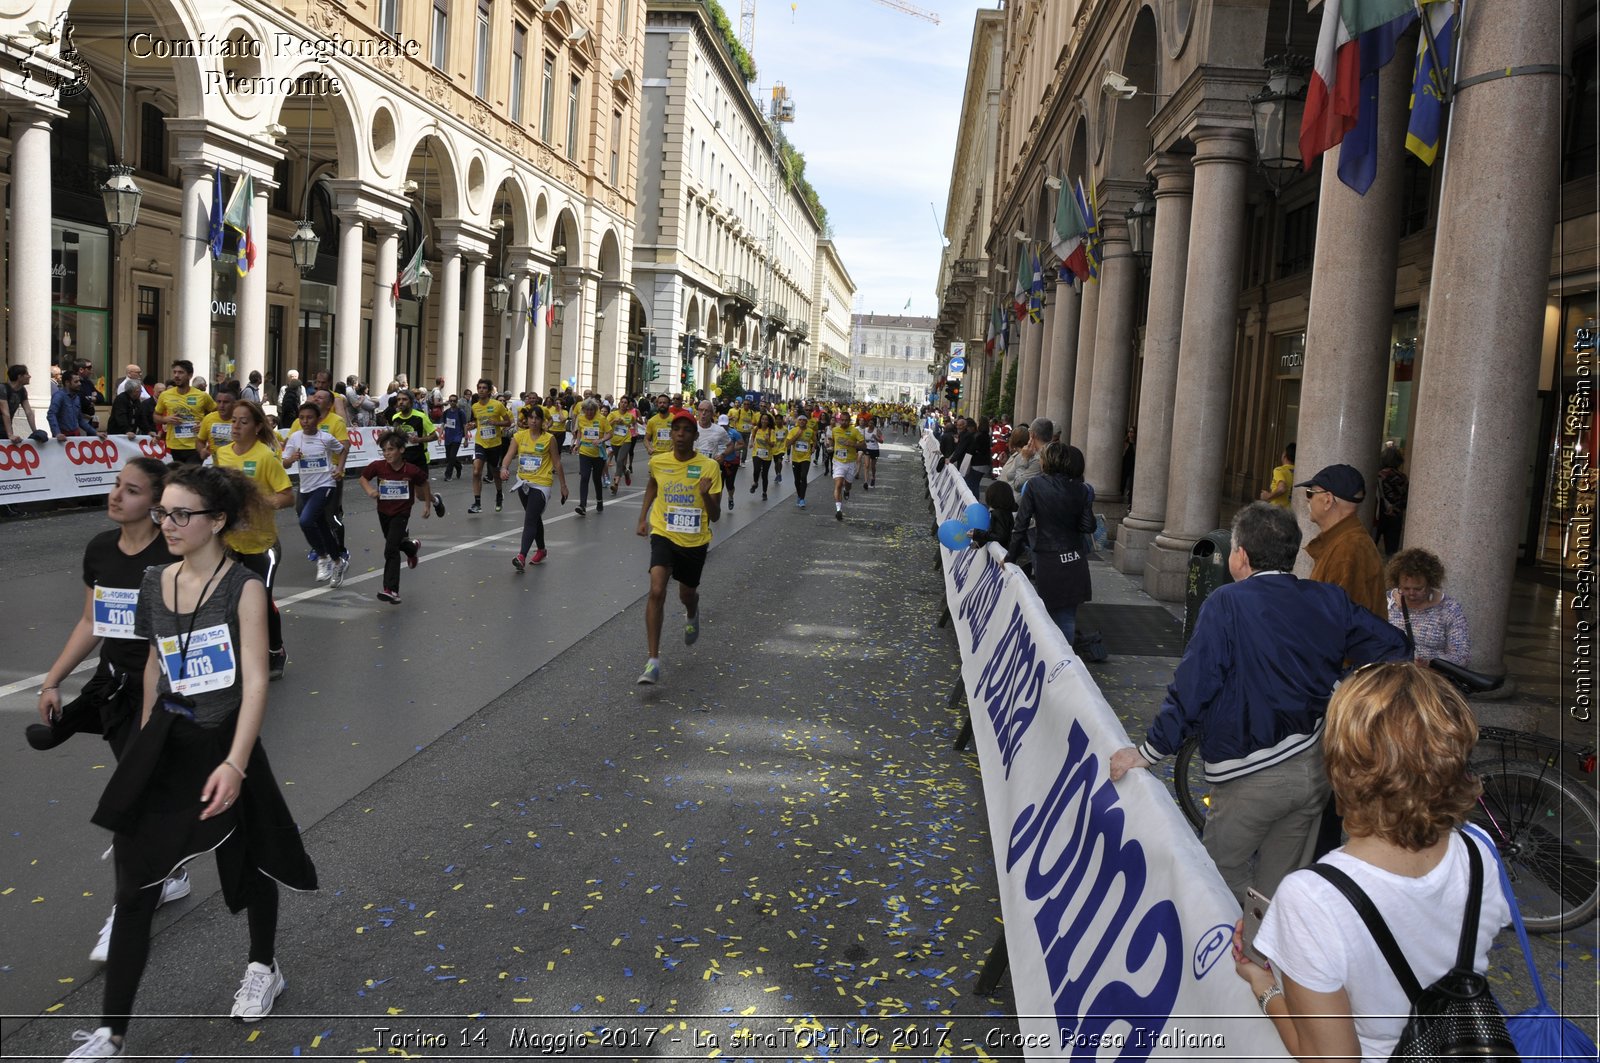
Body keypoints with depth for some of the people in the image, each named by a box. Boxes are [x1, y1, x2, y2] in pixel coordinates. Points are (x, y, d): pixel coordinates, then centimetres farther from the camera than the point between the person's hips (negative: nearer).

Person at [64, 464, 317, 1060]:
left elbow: (256, 681, -20)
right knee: (134, 888, 3)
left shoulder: (243, 588, -14)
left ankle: (264, 968, 41)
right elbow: (154, 664, 16)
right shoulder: (155, 584, 3)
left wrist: (235, 763, -29)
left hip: (224, 744, -4)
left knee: (248, 865, 15)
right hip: (164, 743, 5)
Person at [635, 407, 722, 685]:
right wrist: (643, 517, 17)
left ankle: (692, 617, 58)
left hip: (695, 541, 0)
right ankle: (653, 660, -17)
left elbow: (715, 516, -11)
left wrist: (706, 495, -30)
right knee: (657, 591, -20)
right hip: (664, 534, 0)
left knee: (687, 594, 17)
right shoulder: (658, 462, -5)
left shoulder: (709, 467, -13)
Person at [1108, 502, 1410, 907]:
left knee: (1220, 878, 9)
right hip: (1316, 765, 6)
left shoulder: (1227, 604, -14)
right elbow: (1393, 650, 8)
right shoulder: (1329, 600, 3)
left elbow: (1193, 685, -19)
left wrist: (1148, 752, -14)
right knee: (1282, 886, 18)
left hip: (1253, 775, -6)